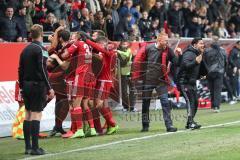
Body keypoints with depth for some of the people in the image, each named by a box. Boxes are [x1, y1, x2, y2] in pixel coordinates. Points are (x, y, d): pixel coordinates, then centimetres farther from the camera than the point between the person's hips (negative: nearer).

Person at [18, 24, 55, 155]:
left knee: (28, 114, 10)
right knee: (36, 114, -7)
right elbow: (43, 70, -17)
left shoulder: (25, 50, 11)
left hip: (26, 85, 7)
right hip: (38, 85, -7)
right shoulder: (40, 49, -10)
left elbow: (20, 70, 13)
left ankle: (27, 146, 13)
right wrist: (49, 88, -15)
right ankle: (35, 148, -9)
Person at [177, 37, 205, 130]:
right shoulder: (189, 54, -13)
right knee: (190, 101, -17)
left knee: (195, 102, 9)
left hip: (192, 83, 10)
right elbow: (185, 65, -30)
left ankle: (190, 123, 17)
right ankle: (191, 123, -22)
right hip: (184, 82, -10)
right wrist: (196, 61, -36)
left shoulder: (197, 54, 17)